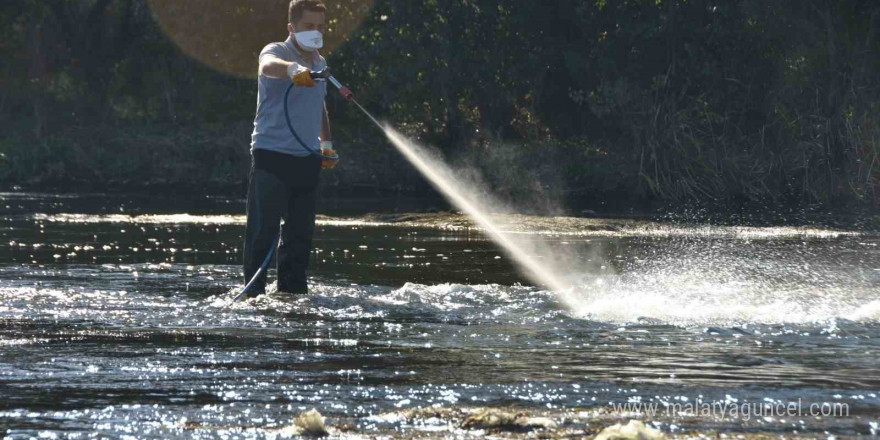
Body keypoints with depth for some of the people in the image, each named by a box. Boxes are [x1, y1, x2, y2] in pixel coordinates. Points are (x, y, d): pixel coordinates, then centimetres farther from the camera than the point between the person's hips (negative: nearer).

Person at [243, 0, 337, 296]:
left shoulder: (320, 63, 16)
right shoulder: (277, 51, -7)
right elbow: (269, 65, -34)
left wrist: (326, 143, 22)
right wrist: (294, 69, -55)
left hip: (307, 159, 7)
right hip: (271, 157, -7)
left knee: (300, 233, 8)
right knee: (263, 230, -7)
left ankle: (293, 290, 15)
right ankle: (255, 292, -5)